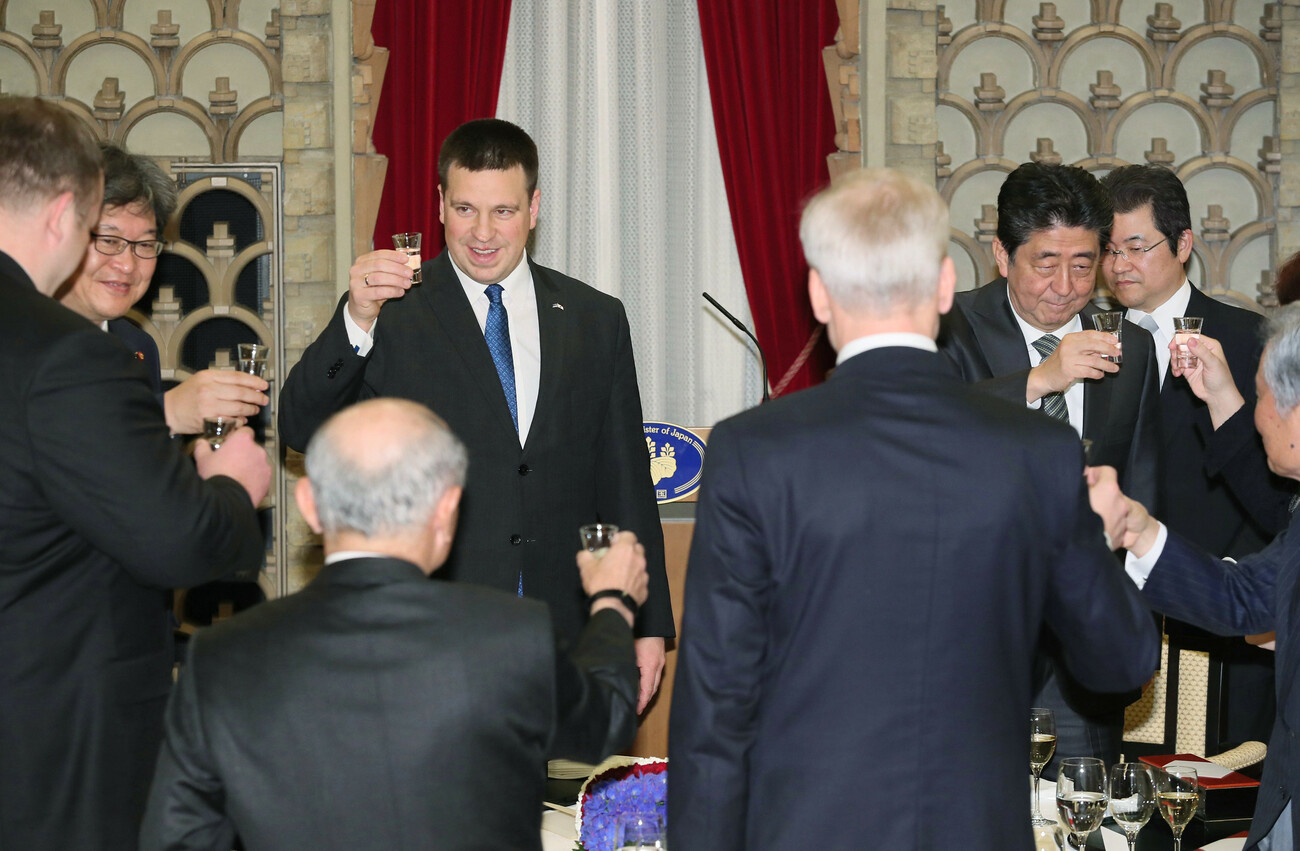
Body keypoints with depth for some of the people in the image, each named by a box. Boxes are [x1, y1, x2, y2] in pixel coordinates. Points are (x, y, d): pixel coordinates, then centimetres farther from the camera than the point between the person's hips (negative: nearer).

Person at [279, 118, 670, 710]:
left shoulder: (596, 321, 10)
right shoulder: (395, 315, 1)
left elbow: (625, 484, 13)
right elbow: (301, 429, -11)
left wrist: (649, 625, 10)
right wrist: (357, 321, -26)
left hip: (565, 636, 2)